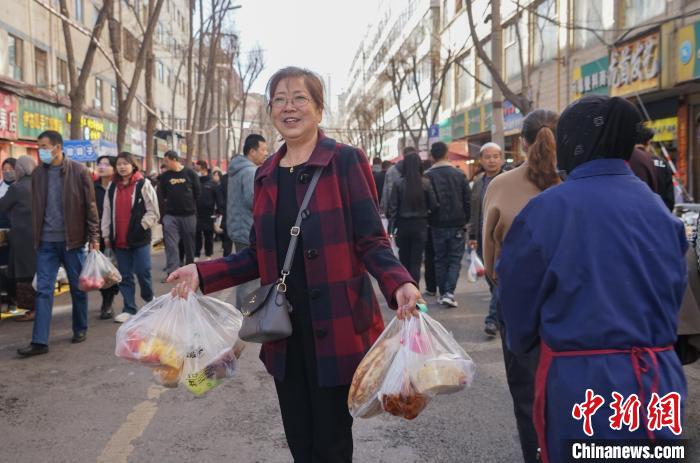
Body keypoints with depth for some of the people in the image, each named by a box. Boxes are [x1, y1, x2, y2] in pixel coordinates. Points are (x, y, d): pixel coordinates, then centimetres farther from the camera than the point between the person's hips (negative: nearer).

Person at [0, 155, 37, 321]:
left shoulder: (17, 187, -11)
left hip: (24, 236, -6)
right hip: (38, 235, 6)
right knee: (37, 272, 13)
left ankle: (32, 309, 2)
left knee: (25, 273, 1)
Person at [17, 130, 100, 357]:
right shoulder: (38, 173, 7)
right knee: (43, 290, -1)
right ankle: (40, 341, 0)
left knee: (77, 288, 10)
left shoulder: (78, 171, -6)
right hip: (46, 241, 3)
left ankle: (80, 329, 27)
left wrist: (94, 238, -8)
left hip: (72, 240, -3)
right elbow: (36, 208, 11)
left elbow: (90, 206, -5)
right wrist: (36, 237, 8)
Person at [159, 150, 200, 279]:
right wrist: (170, 204, 7)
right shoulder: (165, 176, 2)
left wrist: (189, 205, 5)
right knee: (171, 244, -7)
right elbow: (163, 195, 12)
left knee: (189, 243, 9)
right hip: (170, 215, 1)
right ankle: (171, 271, -7)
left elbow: (197, 192, 3)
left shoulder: (190, 173, -3)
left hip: (189, 214, -1)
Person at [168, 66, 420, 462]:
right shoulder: (266, 175, 10)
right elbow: (262, 256, 13)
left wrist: (399, 283, -28)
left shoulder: (346, 161, -6)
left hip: (336, 327, -5)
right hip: (285, 327, 5)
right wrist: (203, 273, 3)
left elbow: (371, 241, -10)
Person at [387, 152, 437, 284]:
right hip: (420, 225, 0)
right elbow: (433, 205, -3)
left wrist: (392, 226, 0)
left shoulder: (399, 184, -7)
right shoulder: (426, 183, -7)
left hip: (403, 225, 1)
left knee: (404, 260, 14)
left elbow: (393, 207, -6)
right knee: (416, 260, 3)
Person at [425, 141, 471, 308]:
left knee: (440, 260, 11)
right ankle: (449, 293, -9)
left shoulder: (427, 176, -6)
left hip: (437, 225, 0)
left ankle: (443, 293, 15)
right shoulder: (459, 174, -2)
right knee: (455, 260, 5)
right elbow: (467, 201, 0)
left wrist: (427, 220, 9)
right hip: (457, 225, 0)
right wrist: (466, 221, 11)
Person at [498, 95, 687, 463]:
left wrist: (521, 344, 19)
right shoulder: (659, 207, 1)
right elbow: (674, 292, 11)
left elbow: (518, 297, -3)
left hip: (580, 382, -4)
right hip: (659, 380, 4)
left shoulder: (546, 209, -13)